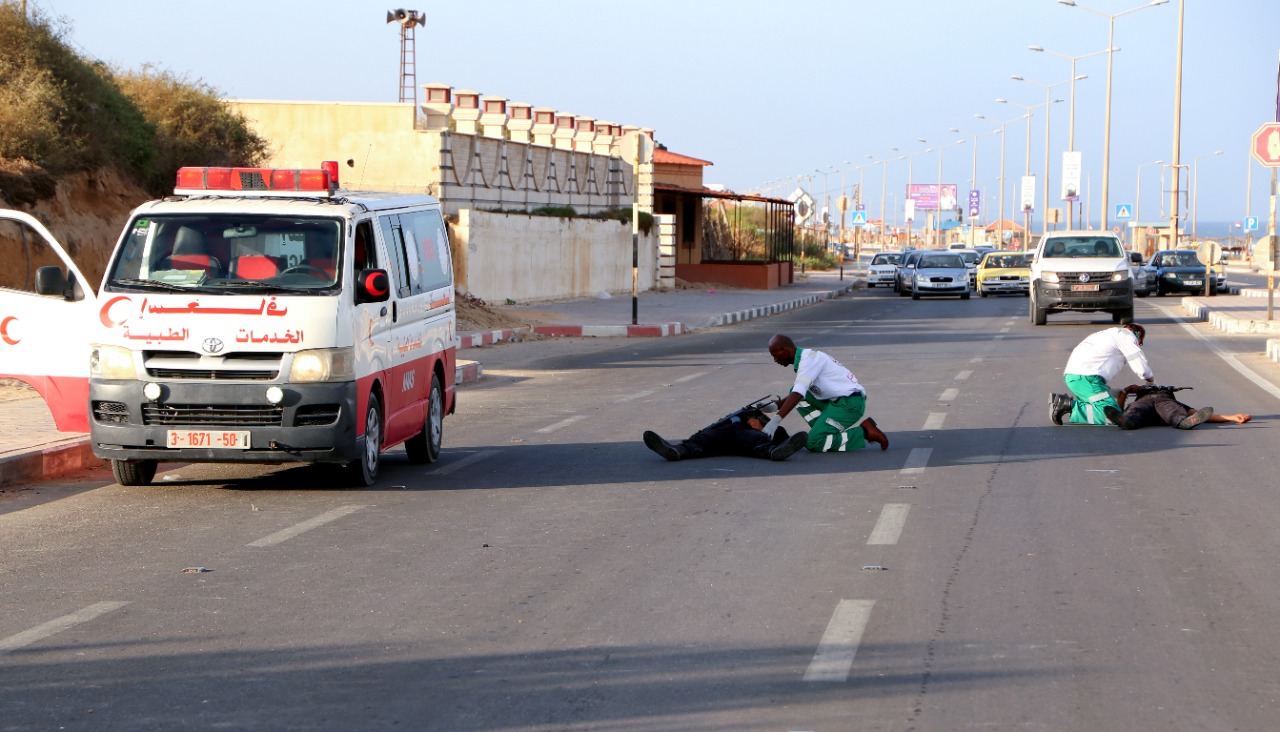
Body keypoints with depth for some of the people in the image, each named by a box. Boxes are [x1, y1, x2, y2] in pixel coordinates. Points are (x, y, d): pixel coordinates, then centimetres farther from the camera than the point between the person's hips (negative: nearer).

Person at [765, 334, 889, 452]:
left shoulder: (809, 358, -14)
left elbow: (797, 394, -25)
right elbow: (796, 394, 24)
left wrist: (775, 421, -30)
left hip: (849, 403, -10)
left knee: (814, 442, -16)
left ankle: (864, 433, -7)